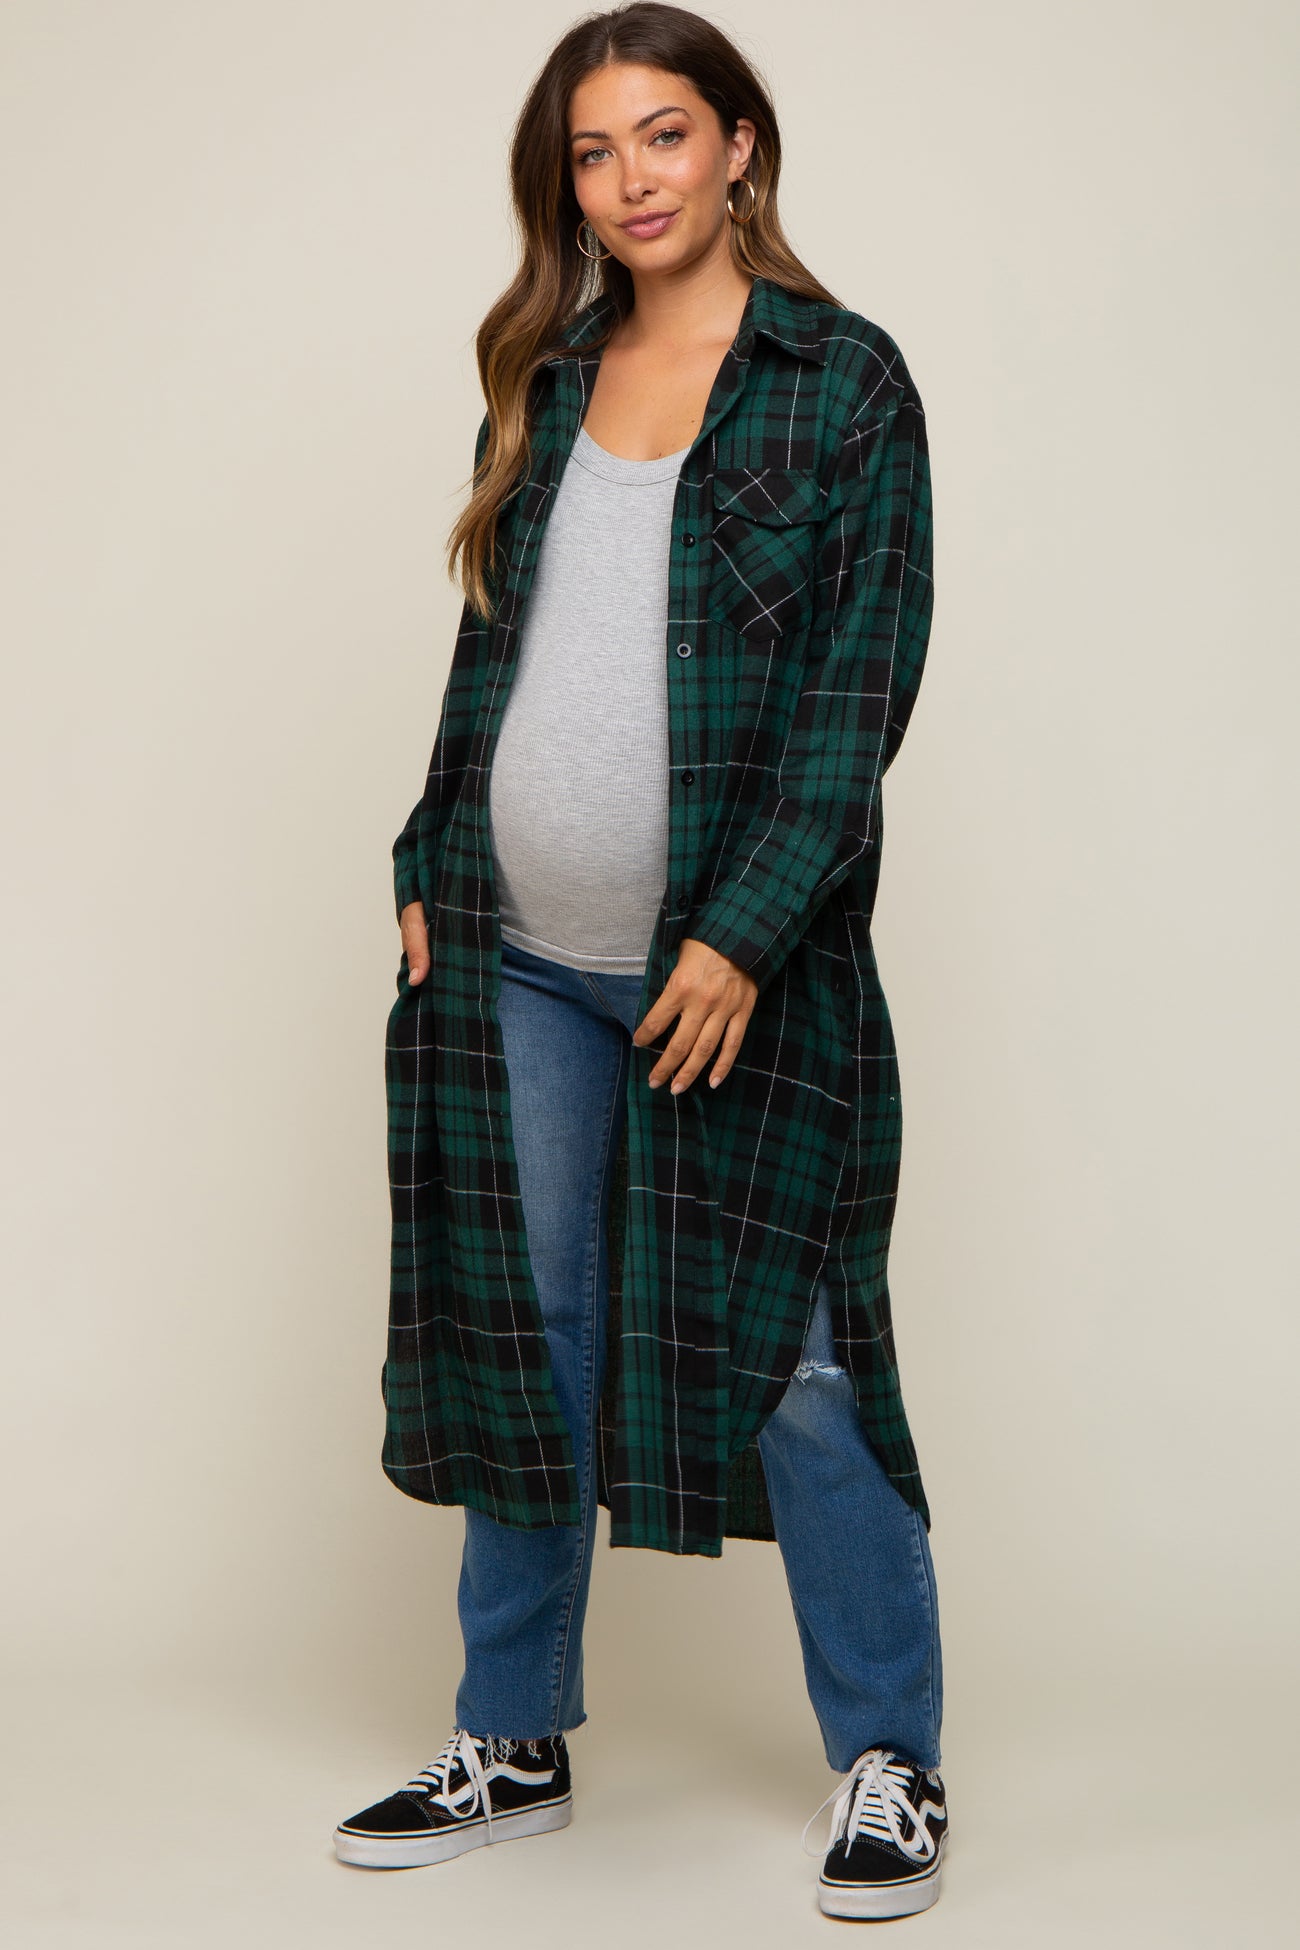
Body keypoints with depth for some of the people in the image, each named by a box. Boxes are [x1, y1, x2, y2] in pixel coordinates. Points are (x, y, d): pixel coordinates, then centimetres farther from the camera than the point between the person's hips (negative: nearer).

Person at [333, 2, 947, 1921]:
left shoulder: (845, 378, -3)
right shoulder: (546, 378, 12)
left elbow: (862, 680, -9)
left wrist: (744, 932, -15)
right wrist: (430, 873, 8)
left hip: (735, 964, -5)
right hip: (515, 962, 5)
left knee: (787, 1353, -1)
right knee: (515, 1339, 11)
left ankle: (892, 1764, 17)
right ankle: (514, 1746, 27)